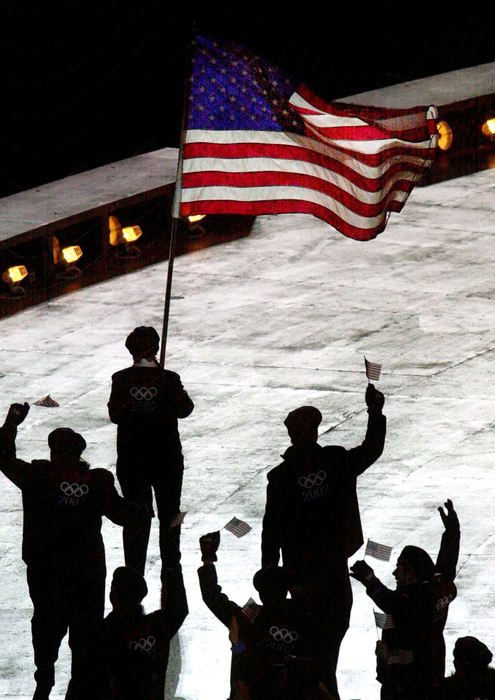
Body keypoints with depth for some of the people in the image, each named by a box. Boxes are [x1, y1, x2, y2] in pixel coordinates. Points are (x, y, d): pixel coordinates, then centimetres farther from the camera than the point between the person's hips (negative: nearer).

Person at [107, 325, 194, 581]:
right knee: (169, 515, 16)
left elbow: (115, 414, -2)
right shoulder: (168, 379, -12)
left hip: (130, 461, 1)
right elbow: (185, 408, 1)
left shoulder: (121, 380, -9)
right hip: (166, 458, -1)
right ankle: (170, 570, 23)